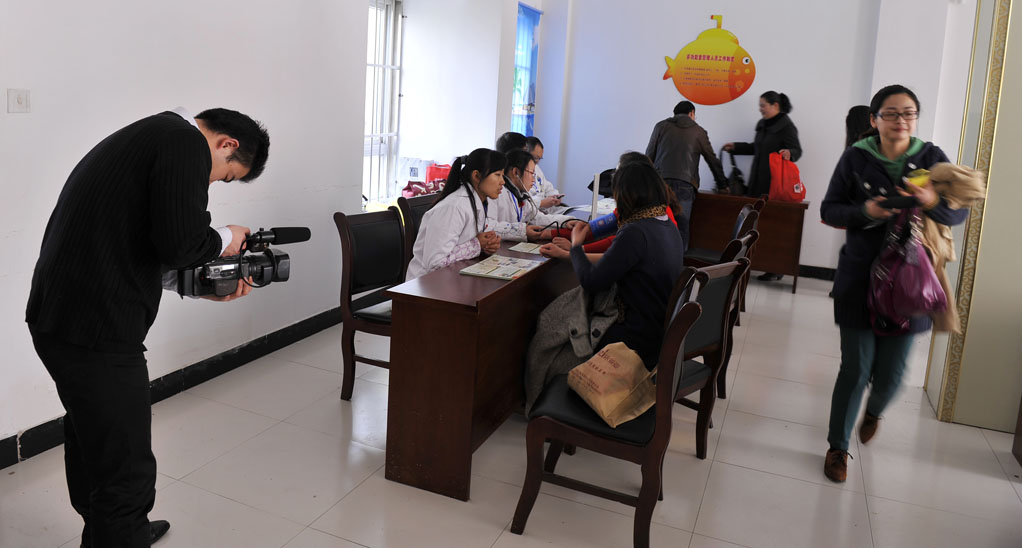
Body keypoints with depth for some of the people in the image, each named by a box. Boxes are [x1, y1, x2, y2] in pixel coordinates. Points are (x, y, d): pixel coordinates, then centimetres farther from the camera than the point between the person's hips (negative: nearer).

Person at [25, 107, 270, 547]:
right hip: (97, 330, -11)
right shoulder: (187, 142, -11)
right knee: (125, 466, 1)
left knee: (90, 441, 27)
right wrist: (224, 240, -2)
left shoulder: (146, 136, 18)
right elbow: (179, 243, -22)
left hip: (54, 319, 11)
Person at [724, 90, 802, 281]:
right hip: (757, 182, 8)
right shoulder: (763, 125, 17)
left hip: (774, 185, -8)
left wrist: (789, 153, -33)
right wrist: (736, 147, 29)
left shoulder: (786, 127, -7)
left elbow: (797, 150, -12)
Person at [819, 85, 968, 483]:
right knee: (855, 369, 1)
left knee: (891, 374, 7)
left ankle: (873, 410, 45)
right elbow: (828, 210, 0)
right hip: (859, 281, -1)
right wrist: (864, 212, -20)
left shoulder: (931, 158, 1)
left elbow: (960, 213, 1)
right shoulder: (856, 158, -2)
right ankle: (837, 446, 21)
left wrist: (934, 202, -22)